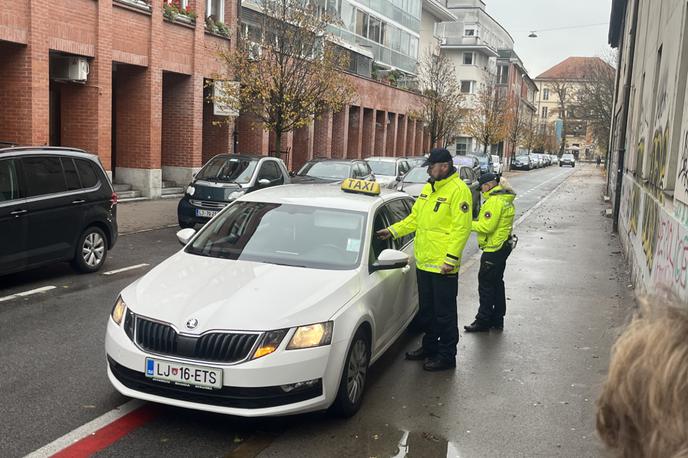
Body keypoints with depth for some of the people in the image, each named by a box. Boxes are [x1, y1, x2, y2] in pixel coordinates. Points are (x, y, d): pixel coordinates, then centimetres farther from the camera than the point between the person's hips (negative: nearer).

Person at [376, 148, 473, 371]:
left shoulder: (458, 190, -14)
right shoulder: (428, 188, 13)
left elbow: (461, 228, -19)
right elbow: (415, 218, 20)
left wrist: (451, 259, -23)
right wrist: (392, 231, 10)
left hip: (443, 265, -8)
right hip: (423, 262, 9)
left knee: (444, 313, 3)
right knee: (426, 310, 19)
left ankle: (446, 355, 15)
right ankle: (429, 346, 34)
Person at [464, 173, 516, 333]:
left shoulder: (494, 201, -19)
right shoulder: (506, 199, 13)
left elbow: (487, 226, -24)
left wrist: (469, 224, -10)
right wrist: (477, 222, 10)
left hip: (493, 249, -10)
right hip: (503, 246, 10)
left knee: (486, 284, -4)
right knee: (497, 283, 16)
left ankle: (483, 321, 2)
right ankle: (497, 319, 24)